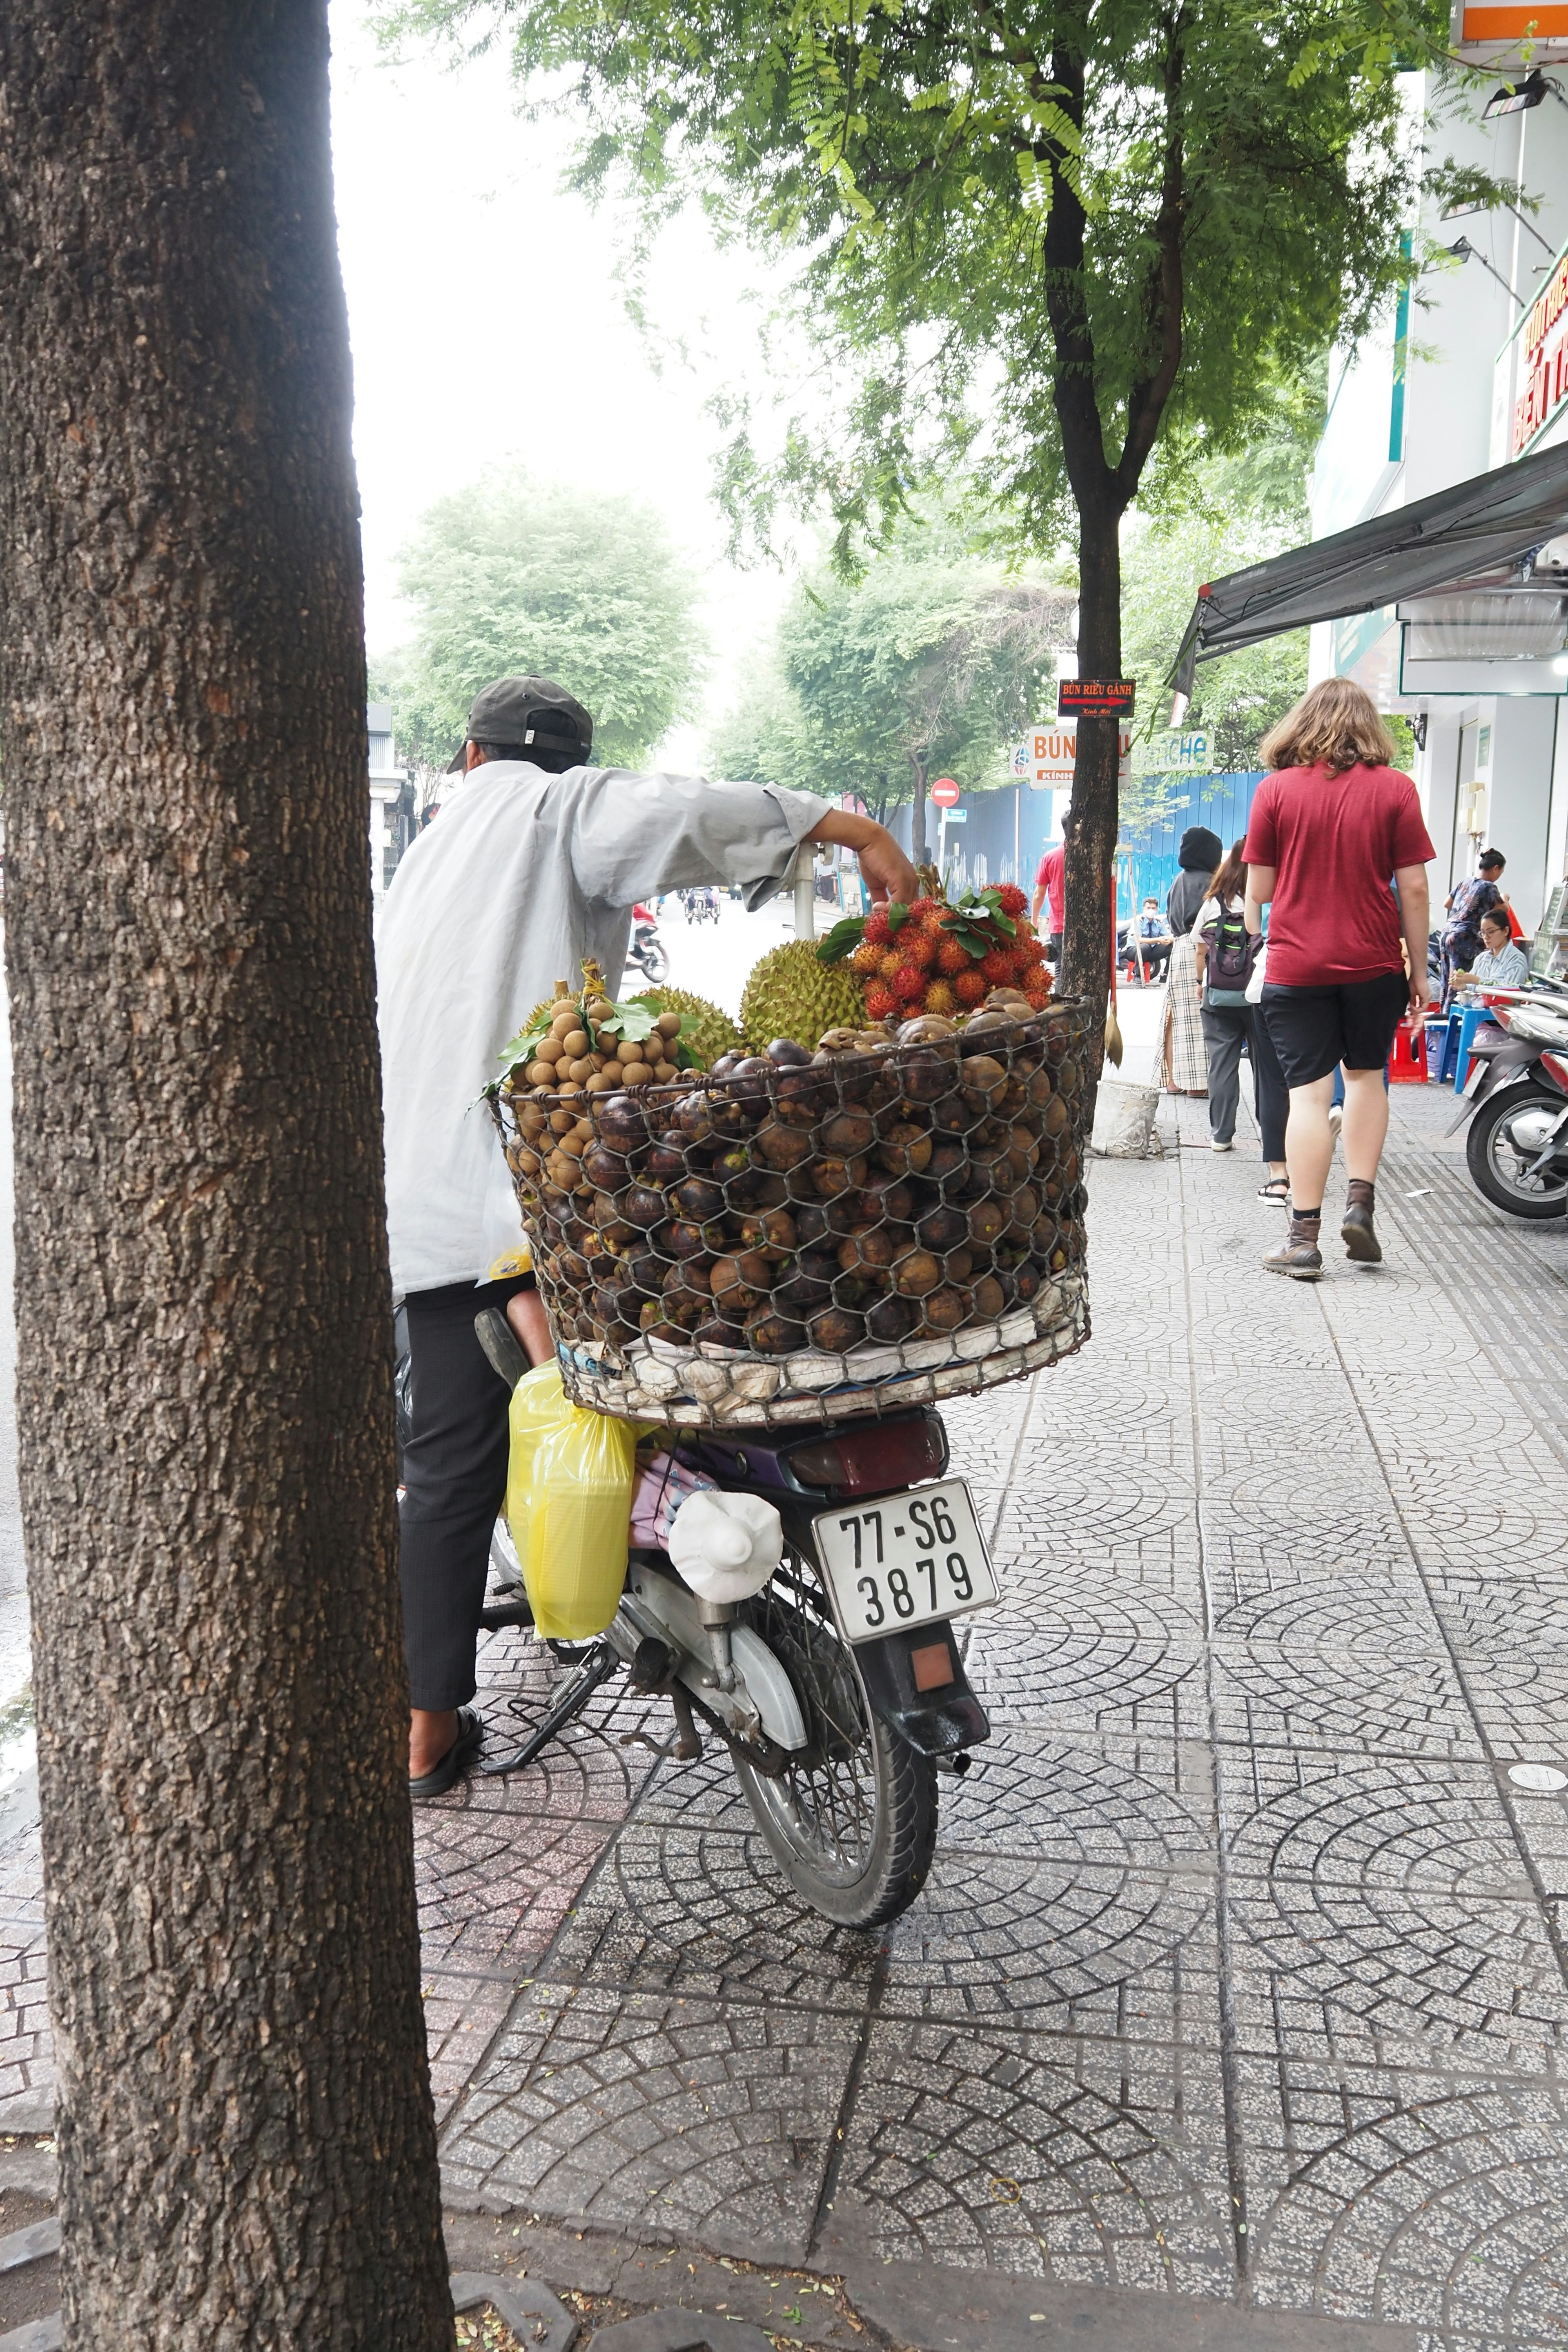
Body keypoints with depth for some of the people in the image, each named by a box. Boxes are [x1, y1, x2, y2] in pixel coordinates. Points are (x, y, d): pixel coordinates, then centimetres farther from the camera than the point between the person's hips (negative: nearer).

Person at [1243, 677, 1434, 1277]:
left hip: (1296, 964, -1)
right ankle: (1361, 1202, 11)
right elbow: (1414, 889, -1)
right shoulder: (1394, 788, -1)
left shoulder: (1276, 788, -1)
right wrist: (1419, 969, 7)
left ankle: (1304, 1238, 0)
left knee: (1308, 1092, 0)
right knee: (1366, 1076, 21)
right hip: (1373, 964, 1)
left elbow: (1258, 890, 0)